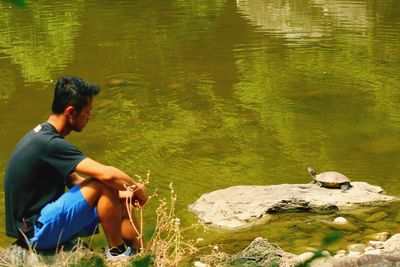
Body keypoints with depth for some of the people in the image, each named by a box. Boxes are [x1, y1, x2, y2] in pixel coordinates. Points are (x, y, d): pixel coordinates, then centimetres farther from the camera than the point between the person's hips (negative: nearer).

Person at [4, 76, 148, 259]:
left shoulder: (42, 137, 9)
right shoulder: (49, 144, -24)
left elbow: (74, 181, 11)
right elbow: (107, 174, -29)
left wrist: (118, 192, 0)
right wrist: (136, 187, -9)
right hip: (35, 231, -10)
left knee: (120, 204, 8)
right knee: (104, 184, -18)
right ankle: (116, 252, -2)